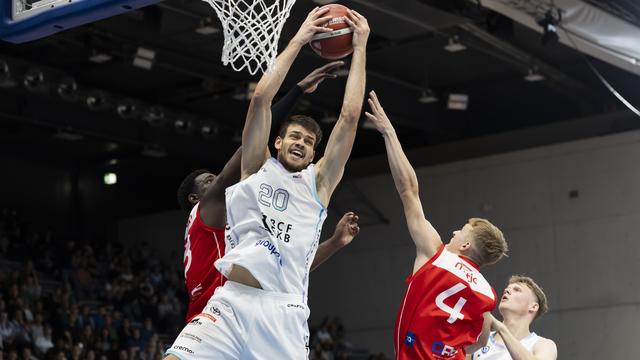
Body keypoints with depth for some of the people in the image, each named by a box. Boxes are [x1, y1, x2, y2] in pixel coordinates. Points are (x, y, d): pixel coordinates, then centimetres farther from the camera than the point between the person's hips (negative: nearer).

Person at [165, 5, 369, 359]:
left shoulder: (319, 182, 17)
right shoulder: (257, 168, 17)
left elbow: (350, 116, 10)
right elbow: (261, 99, 7)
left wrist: (359, 47, 12)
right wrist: (298, 41, 9)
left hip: (284, 310, 1)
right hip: (230, 301, 0)